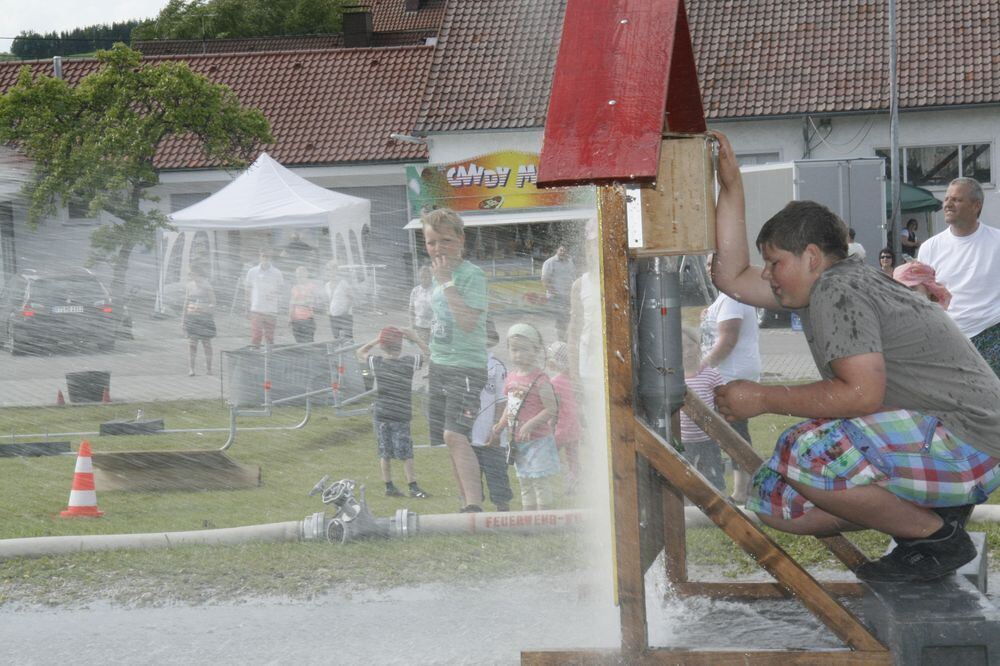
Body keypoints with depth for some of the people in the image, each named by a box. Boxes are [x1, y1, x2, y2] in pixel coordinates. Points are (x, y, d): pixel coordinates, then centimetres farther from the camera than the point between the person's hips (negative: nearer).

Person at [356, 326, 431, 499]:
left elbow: (360, 352, 17)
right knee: (406, 454, 1)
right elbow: (429, 353, 3)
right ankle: (413, 487, 0)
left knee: (384, 453, 9)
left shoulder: (376, 362, -2)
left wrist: (375, 340, 11)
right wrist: (415, 339, 4)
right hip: (401, 416, -3)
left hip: (381, 416, 3)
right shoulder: (409, 362, -10)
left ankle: (389, 486, 13)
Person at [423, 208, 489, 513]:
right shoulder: (438, 274, 13)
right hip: (438, 367, 9)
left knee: (455, 435, -22)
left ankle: (474, 506, -26)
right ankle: (467, 502, 20)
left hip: (467, 366, -9)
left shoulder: (472, 275, -12)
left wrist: (446, 282, -22)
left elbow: (468, 322, -24)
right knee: (449, 440, 11)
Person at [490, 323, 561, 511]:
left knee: (541, 482, -5)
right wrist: (501, 425, 6)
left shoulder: (540, 379, -15)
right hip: (518, 443, 8)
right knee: (525, 484, 14)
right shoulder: (512, 377, 8)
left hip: (537, 441, -8)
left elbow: (551, 410, -18)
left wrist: (530, 425, -25)